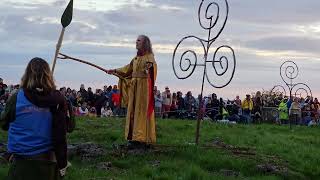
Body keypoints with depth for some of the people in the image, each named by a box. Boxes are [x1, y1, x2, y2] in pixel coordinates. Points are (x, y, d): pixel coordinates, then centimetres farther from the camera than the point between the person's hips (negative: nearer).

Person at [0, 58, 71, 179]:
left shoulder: (17, 98, -8)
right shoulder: (57, 100, -6)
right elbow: (61, 133, -6)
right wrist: (62, 164, 1)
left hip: (21, 161, -1)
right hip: (48, 160, 2)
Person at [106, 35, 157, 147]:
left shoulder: (149, 56, -6)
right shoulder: (136, 57, 17)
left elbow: (152, 64, -27)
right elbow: (128, 69, 28)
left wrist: (149, 66, -48)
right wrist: (115, 71, 33)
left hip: (144, 86, -8)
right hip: (134, 86, 8)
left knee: (142, 111, -8)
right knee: (133, 111, 6)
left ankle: (142, 139, -5)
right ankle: (135, 137, 11)